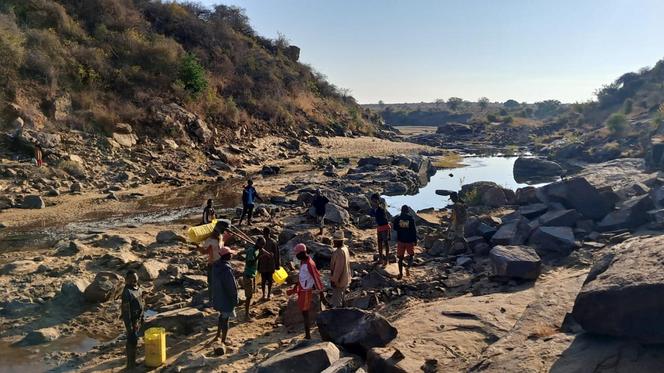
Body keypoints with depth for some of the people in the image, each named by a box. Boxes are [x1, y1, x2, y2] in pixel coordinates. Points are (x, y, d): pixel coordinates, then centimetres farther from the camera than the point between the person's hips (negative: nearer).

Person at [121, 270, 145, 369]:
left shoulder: (137, 288, 3)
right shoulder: (127, 292, -25)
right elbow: (125, 310, -23)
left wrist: (141, 318, 18)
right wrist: (129, 326, -21)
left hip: (138, 319, 8)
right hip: (132, 320, -8)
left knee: (134, 340, 18)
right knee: (132, 341, 0)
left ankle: (132, 360, 31)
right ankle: (130, 364, 11)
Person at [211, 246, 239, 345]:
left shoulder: (216, 266, -1)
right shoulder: (226, 269, -29)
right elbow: (231, 286, -23)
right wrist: (235, 299, -13)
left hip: (218, 297, 8)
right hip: (226, 298, -8)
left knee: (222, 316, 25)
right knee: (225, 319, 6)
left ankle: (218, 336, 36)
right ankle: (223, 340, 19)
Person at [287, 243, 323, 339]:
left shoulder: (309, 264, -24)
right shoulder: (302, 262, 6)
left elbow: (316, 278, -22)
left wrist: (319, 291, -16)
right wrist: (295, 289, 22)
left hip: (307, 291, -9)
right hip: (301, 290, 9)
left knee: (305, 313, -3)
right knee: (303, 312, 19)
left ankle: (308, 335, 5)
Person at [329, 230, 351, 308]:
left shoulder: (340, 252, -26)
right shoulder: (345, 248, 5)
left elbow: (338, 268, -26)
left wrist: (334, 280, -19)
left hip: (339, 280, -10)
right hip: (344, 278, 10)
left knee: (336, 300, 0)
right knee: (340, 296, 23)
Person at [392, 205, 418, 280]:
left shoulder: (397, 218, -4)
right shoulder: (411, 218, -9)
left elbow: (395, 228, 6)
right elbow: (414, 230, -8)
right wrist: (415, 240, 1)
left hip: (400, 240, 1)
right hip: (410, 241, -1)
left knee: (400, 258, 10)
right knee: (411, 255, 17)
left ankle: (401, 274, 10)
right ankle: (408, 267, -7)